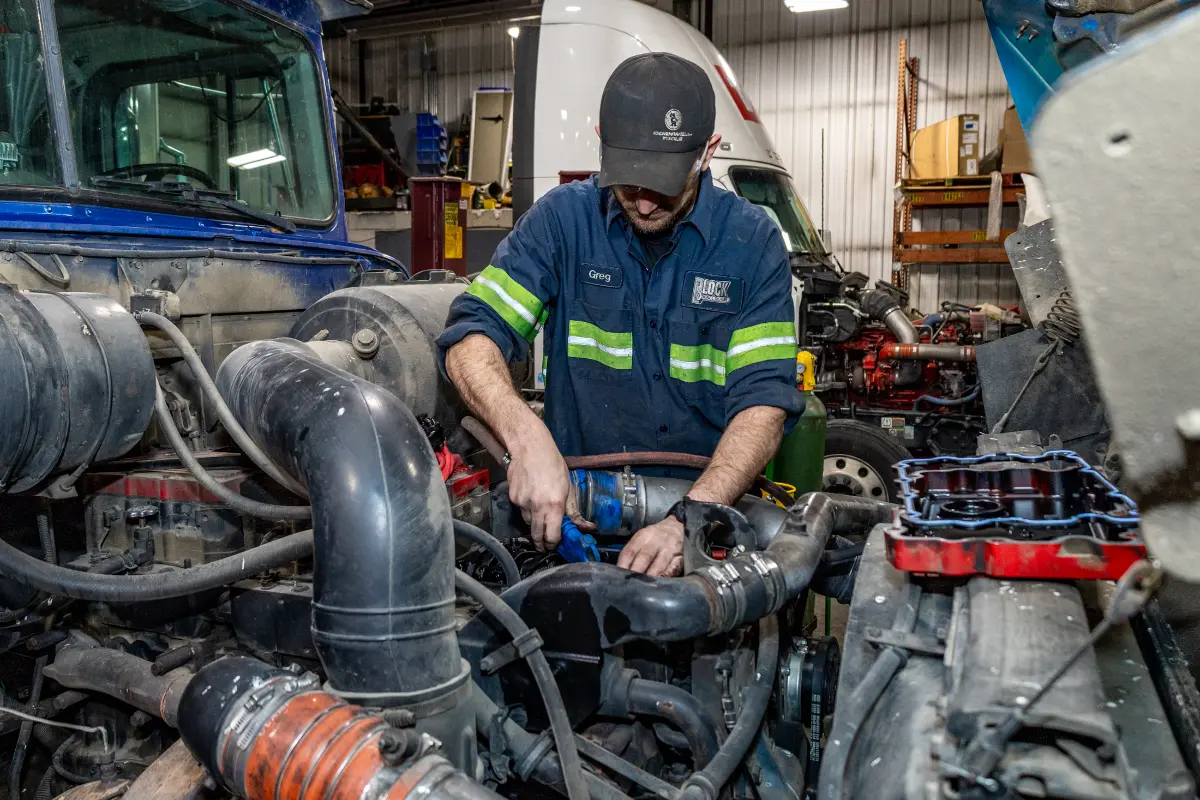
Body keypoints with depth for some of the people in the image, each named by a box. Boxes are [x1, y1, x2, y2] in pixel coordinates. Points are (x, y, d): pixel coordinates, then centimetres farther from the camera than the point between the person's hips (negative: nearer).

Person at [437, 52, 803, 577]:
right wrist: (527, 438, -28)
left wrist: (687, 521, -25)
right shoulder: (561, 218, 0)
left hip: (709, 504, 0)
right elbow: (471, 337, -8)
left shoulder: (752, 241, -1)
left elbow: (764, 400, -10)